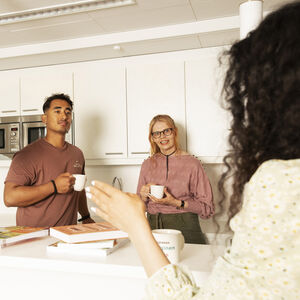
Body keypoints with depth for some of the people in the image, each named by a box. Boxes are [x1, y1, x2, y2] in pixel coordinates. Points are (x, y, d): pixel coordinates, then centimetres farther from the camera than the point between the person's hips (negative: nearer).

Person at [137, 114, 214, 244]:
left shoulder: (192, 163, -5)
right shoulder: (147, 165, 8)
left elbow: (207, 208, -4)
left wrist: (177, 203, -14)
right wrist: (144, 196, -5)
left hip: (184, 228, -2)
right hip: (153, 227, 3)